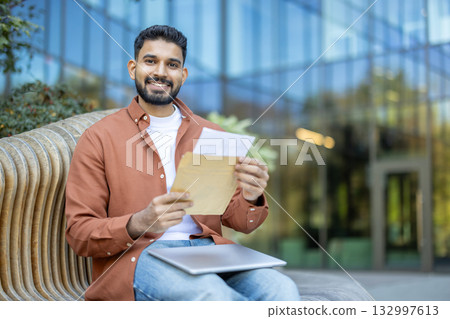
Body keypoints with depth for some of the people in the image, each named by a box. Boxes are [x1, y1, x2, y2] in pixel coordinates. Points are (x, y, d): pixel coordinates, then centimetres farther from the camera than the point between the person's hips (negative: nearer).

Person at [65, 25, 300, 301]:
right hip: (137, 256, -2)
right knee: (209, 292, -35)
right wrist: (139, 224, -20)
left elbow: (238, 221, 16)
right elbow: (80, 233, 0)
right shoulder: (99, 138, 6)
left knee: (283, 289, -30)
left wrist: (250, 198, -9)